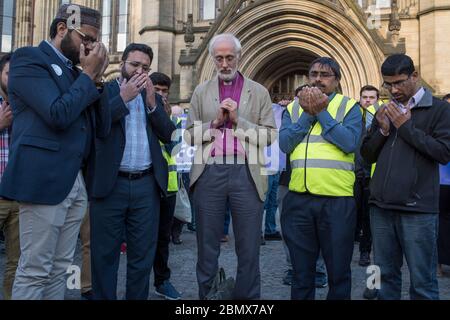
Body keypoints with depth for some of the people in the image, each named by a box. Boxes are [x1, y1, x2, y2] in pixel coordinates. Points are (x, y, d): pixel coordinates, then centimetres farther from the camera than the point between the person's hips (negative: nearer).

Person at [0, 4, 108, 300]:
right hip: (44, 179, -7)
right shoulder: (28, 59, -4)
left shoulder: (74, 71, 18)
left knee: (59, 269, 13)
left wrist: (95, 78, 4)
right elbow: (58, 115, -19)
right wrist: (88, 75, -7)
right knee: (35, 271, 1)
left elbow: (98, 126, 12)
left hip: (77, 181, 8)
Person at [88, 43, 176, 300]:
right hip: (111, 184, -3)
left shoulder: (153, 96, 15)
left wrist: (152, 103, -6)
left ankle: (138, 297, 22)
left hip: (147, 185, 3)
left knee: (143, 255, 9)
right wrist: (123, 97, -12)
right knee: (105, 254, 6)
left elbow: (168, 135, 5)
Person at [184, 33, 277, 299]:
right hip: (210, 173, 1)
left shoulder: (259, 92, 8)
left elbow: (269, 135, 0)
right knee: (207, 247, 10)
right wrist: (215, 122, -7)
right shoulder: (202, 92, 12)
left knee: (249, 248, 6)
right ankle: (206, 295, 24)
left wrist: (238, 121, -9)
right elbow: (190, 135, 7)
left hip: (247, 174, -1)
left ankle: (248, 295, 20)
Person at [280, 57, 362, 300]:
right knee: (301, 271, 15)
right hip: (298, 198, 3)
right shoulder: (293, 108, 12)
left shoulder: (349, 106, 3)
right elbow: (284, 144, -2)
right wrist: (308, 114, -9)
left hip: (337, 200, -2)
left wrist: (321, 112, -10)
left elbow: (351, 143, -13)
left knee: (338, 271, 12)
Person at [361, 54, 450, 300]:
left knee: (422, 281, 1)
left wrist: (406, 127, -10)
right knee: (386, 275, 13)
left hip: (417, 209, -4)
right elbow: (367, 155, 14)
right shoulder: (385, 111, 16)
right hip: (381, 206, 5)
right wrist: (383, 130, -2)